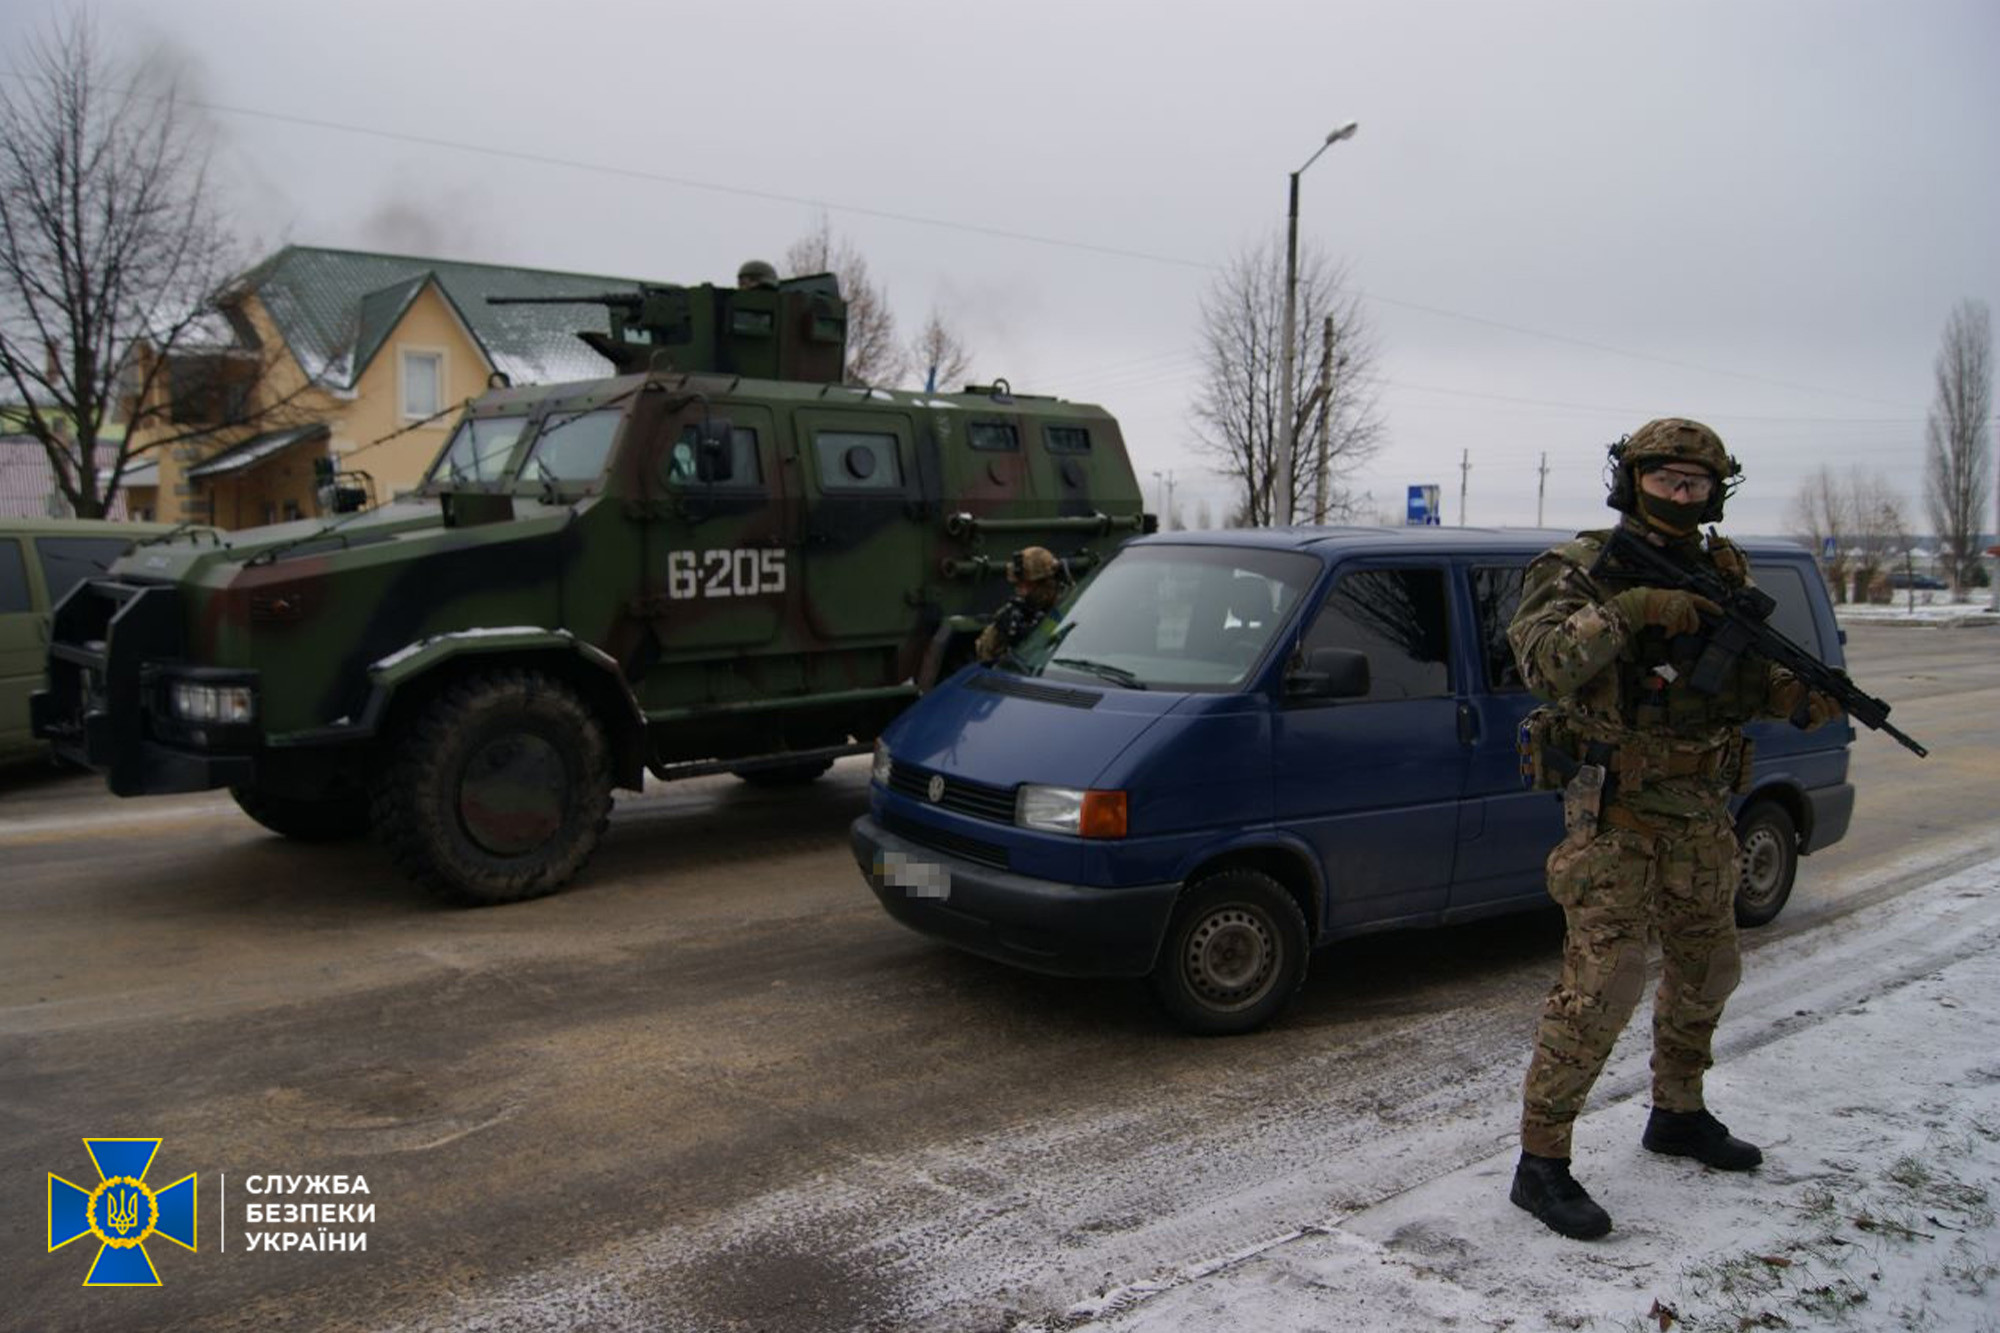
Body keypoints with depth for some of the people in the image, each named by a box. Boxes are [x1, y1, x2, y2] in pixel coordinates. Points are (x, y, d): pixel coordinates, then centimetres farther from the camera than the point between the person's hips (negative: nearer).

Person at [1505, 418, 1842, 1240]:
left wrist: (1800, 698, -4)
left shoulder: (1724, 573, 10)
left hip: (1700, 818, 7)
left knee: (1705, 974, 20)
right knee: (1601, 987, -12)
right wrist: (1627, 611, -34)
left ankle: (1678, 1115, 42)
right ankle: (1540, 1164, -4)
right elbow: (1540, 659, -25)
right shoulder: (1581, 569, -9)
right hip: (1615, 818, -7)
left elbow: (1748, 678, 16)